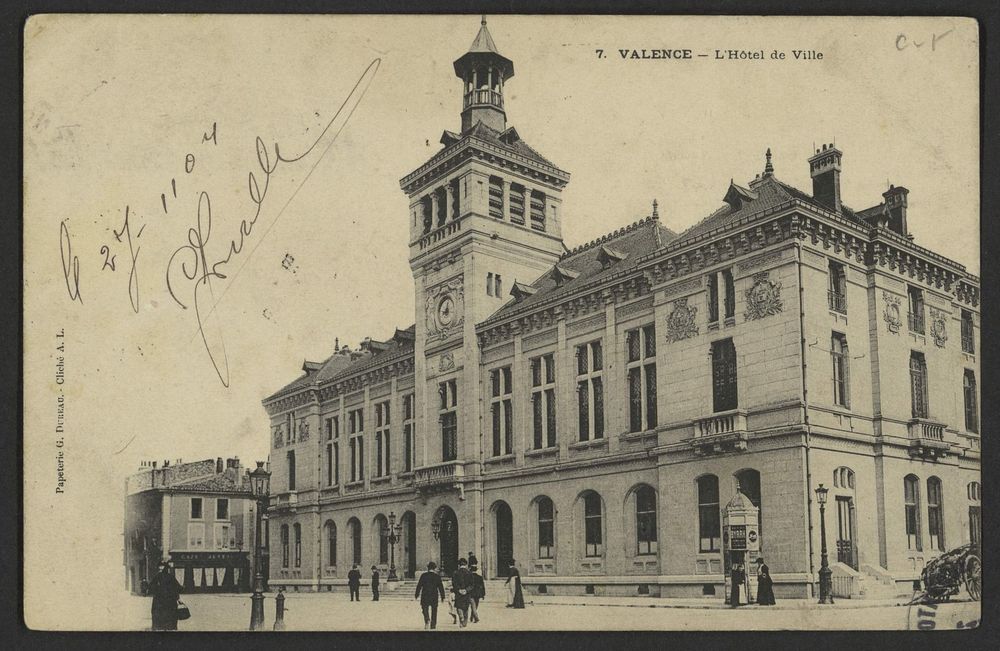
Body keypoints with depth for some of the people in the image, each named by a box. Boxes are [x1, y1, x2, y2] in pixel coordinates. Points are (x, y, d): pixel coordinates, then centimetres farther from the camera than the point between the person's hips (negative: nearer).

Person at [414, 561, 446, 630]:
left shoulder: (423, 575, -2)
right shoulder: (437, 576, -1)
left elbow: (419, 586, -1)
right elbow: (441, 587, 1)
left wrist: (416, 595, 5)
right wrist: (442, 597, 7)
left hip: (425, 596, -1)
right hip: (434, 597, 1)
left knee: (425, 609, 6)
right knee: (434, 611, 12)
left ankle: (427, 620, -20)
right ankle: (433, 625, 13)